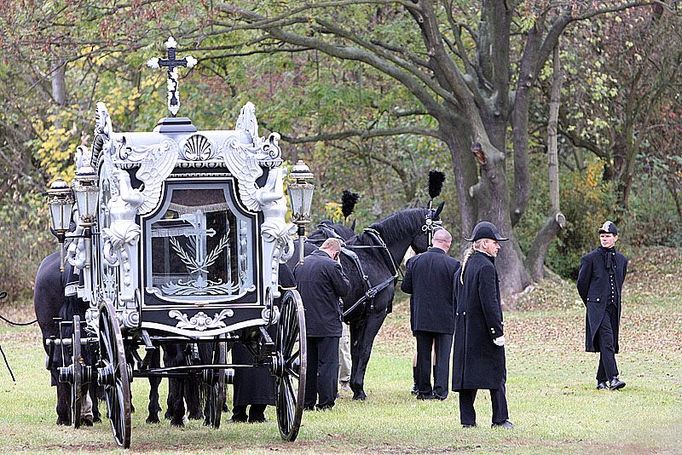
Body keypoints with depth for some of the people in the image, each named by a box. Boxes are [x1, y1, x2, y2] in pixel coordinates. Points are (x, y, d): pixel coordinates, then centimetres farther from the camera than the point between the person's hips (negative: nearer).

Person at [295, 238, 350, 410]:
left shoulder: (300, 265, 7)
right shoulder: (331, 266, -14)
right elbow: (345, 289, -7)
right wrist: (339, 269, 4)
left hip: (305, 324, 6)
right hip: (327, 324, -6)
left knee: (308, 365, 12)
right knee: (328, 364, -1)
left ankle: (307, 401, 13)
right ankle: (326, 402, -2)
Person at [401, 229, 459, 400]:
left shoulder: (414, 261, -3)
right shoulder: (453, 264, -12)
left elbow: (405, 287, 3)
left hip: (421, 317, 3)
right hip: (445, 318, -2)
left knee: (423, 355, 10)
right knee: (442, 355, 4)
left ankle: (424, 390, 12)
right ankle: (440, 390, 0)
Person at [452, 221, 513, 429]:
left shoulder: (463, 267, 12)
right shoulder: (486, 267, -15)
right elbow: (489, 303, -19)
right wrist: (497, 331, -17)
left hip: (464, 329, 8)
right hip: (483, 328, -8)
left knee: (467, 371, 8)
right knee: (496, 373, 1)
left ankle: (467, 419, 7)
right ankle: (500, 418, 4)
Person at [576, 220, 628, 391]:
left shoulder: (621, 260, 13)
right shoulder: (590, 258, -2)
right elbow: (581, 283, 5)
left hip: (614, 307, 5)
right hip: (597, 307, -5)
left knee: (610, 344, 6)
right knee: (607, 340, -18)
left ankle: (601, 381, 14)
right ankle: (612, 378, -26)